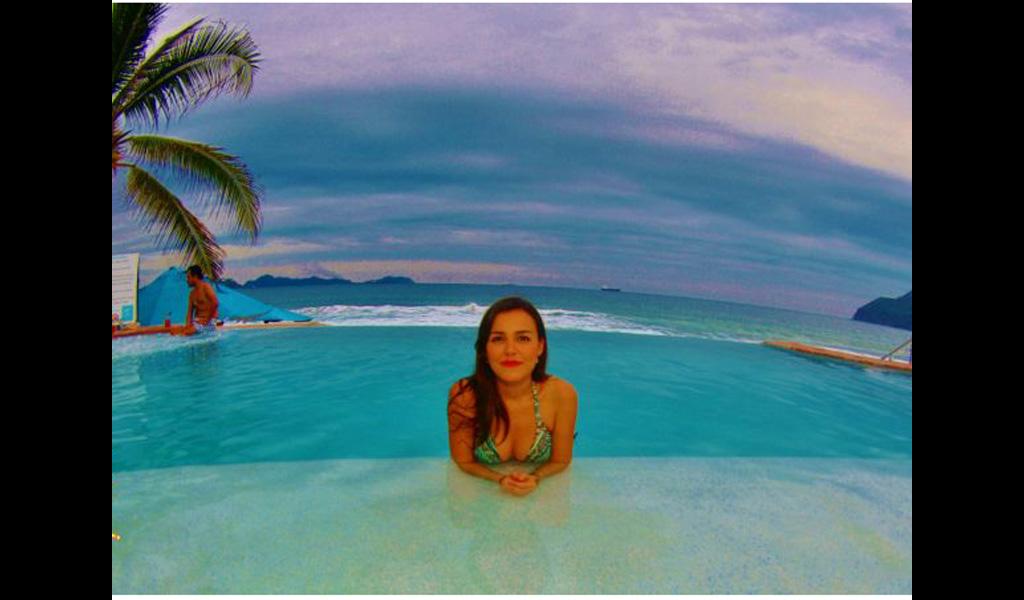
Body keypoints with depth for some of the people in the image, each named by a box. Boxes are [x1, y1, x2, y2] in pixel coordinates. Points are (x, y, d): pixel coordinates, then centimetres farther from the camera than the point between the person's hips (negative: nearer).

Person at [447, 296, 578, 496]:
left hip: (539, 496, 1)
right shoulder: (464, 394, -21)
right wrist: (500, 479, -22)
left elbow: (560, 461, -4)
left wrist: (535, 478, -21)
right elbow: (464, 462, -6)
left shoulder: (562, 393, -19)